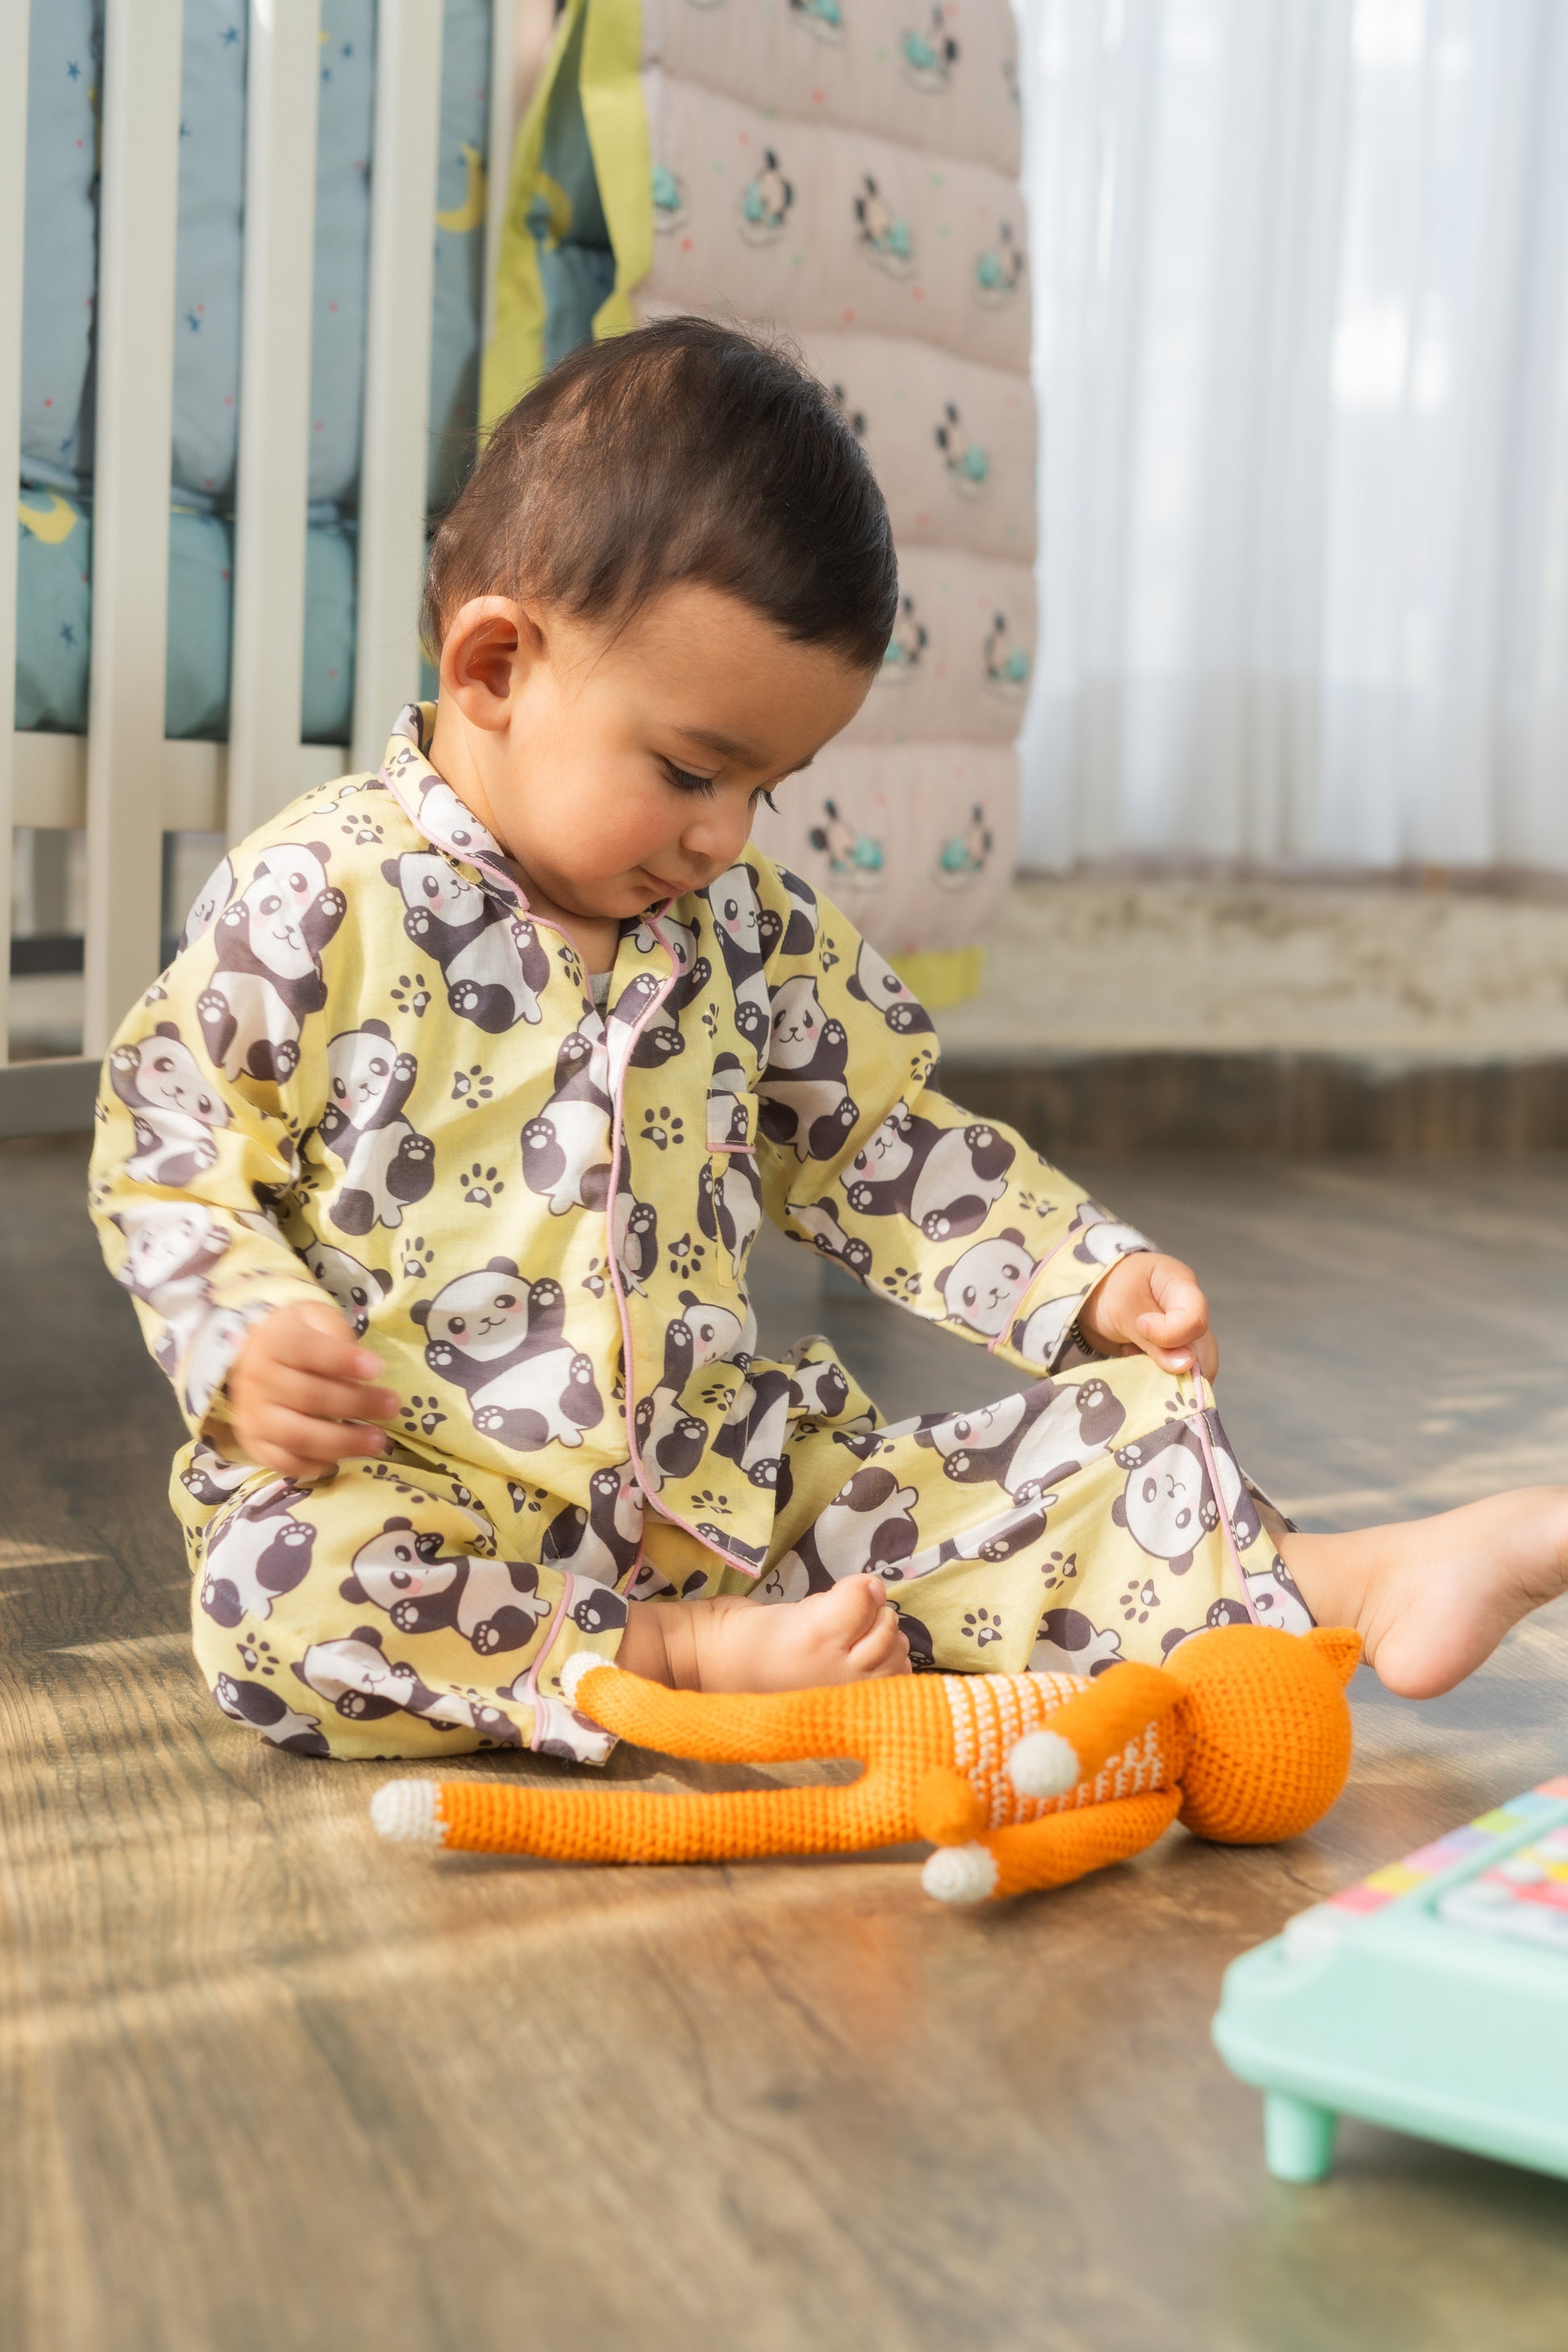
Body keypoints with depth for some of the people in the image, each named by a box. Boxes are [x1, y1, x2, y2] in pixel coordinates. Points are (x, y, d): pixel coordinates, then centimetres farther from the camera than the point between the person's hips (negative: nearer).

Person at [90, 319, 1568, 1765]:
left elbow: (882, 1148, 16)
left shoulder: (753, 935, 7)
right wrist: (248, 1344, -22)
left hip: (725, 1474, 4)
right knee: (274, 1581, -37)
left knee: (1105, 1440, -9)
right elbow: (166, 1154, -4)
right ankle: (683, 1652, -31)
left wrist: (1091, 1280, 6)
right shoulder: (313, 903, -8)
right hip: (418, 1481, -3)